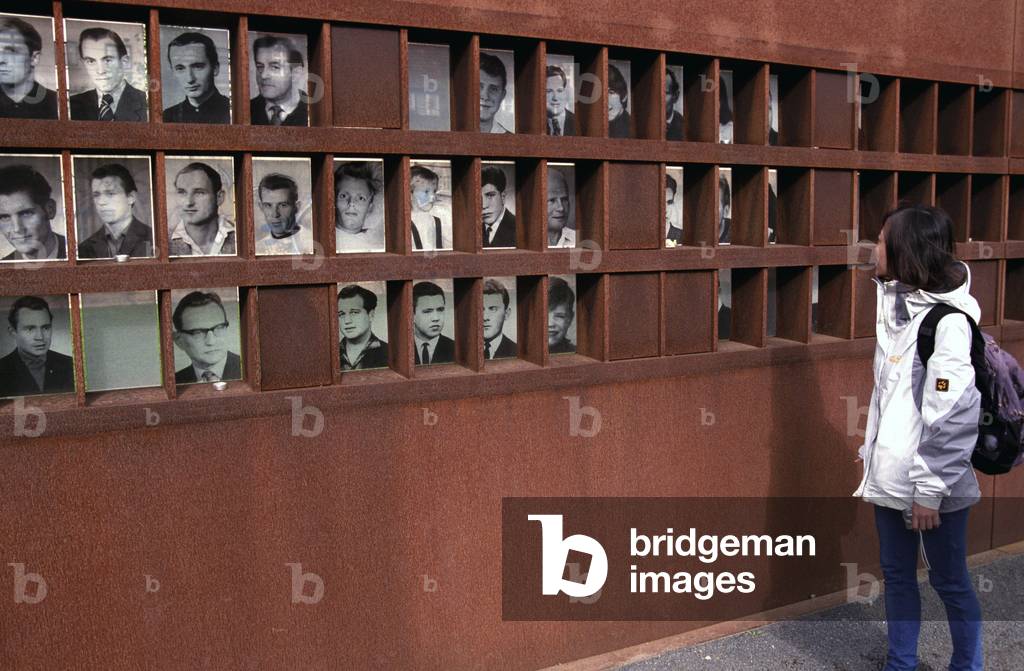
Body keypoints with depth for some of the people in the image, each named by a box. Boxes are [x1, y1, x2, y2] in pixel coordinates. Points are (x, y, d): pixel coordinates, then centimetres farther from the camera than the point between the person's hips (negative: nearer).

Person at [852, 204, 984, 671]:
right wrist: (871, 448, 14)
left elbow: (953, 417, -21)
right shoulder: (897, 305, 6)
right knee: (897, 575, 17)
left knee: (949, 581, 11)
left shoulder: (946, 322, -20)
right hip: (891, 475, 8)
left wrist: (930, 490, -18)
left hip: (931, 484, -8)